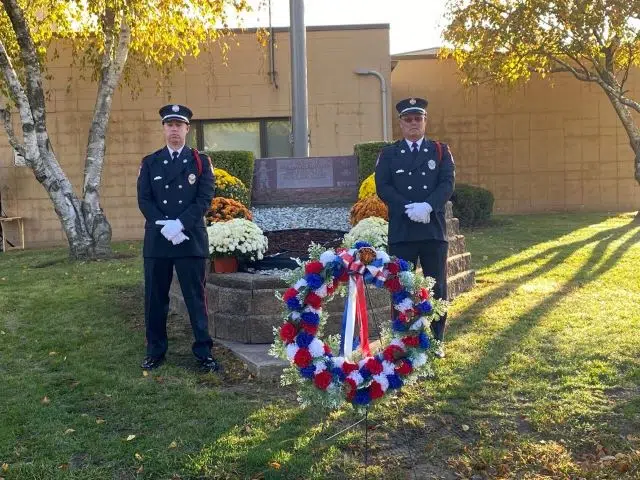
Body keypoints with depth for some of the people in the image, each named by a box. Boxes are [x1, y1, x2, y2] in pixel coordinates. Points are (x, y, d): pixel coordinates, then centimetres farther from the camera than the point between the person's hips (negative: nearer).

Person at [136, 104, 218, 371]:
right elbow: (144, 200, 2)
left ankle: (203, 352, 11)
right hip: (157, 241, 2)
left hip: (192, 240, -2)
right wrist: (166, 226, -13)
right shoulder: (149, 163, 10)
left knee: (196, 297, 2)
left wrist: (179, 224, -16)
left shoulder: (200, 162, 5)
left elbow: (205, 200, -4)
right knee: (155, 298, 8)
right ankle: (155, 351, 21)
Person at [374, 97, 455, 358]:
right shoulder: (388, 154, 10)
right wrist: (409, 208, -15)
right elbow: (383, 187, -2)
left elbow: (448, 183, -2)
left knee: (437, 287, 6)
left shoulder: (440, 151, 11)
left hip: (434, 230, 1)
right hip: (401, 232, 0)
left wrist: (427, 206, -18)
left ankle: (437, 340, 18)